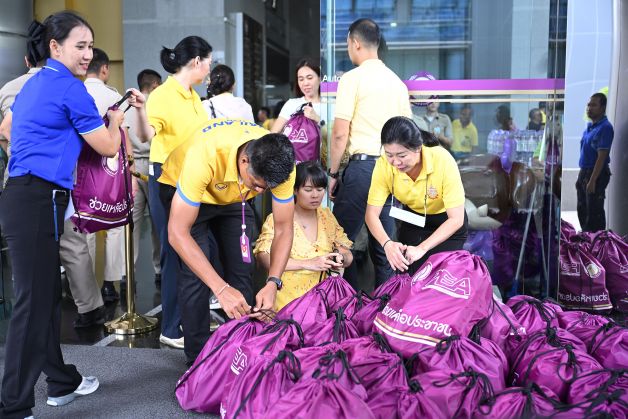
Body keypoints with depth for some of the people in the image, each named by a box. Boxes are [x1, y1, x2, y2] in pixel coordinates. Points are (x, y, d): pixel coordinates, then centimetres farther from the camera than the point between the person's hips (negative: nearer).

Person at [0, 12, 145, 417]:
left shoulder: (36, 83, 18)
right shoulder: (70, 88, -10)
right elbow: (109, 147, -3)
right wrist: (116, 120, 15)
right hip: (38, 201, -10)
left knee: (48, 295, 16)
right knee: (33, 303, -7)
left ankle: (62, 381, 29)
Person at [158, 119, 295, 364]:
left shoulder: (280, 164, -31)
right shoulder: (204, 155, -44)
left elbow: (283, 228, -20)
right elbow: (177, 233, -39)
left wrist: (272, 283, -35)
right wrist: (221, 289, -44)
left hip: (234, 198, 4)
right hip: (184, 189, -3)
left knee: (242, 269, -3)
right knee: (196, 272, -15)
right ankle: (198, 358, 2)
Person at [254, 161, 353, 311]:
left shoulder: (327, 216, 11)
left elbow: (348, 255, 14)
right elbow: (264, 257, -17)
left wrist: (341, 258, -10)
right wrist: (307, 263, -24)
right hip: (287, 300, -4)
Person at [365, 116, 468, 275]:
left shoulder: (443, 160, -33)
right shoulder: (384, 164, -25)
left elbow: (456, 219, -29)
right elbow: (372, 213, -22)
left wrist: (422, 248, -40)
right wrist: (388, 243, -41)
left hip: (447, 223, -2)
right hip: (413, 220, 3)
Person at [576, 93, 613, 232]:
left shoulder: (605, 127, -16)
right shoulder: (589, 126, 12)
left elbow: (602, 157, -21)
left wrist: (592, 180, -23)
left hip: (597, 174, -9)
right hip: (584, 172, 9)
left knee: (594, 212, -3)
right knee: (582, 209, 16)